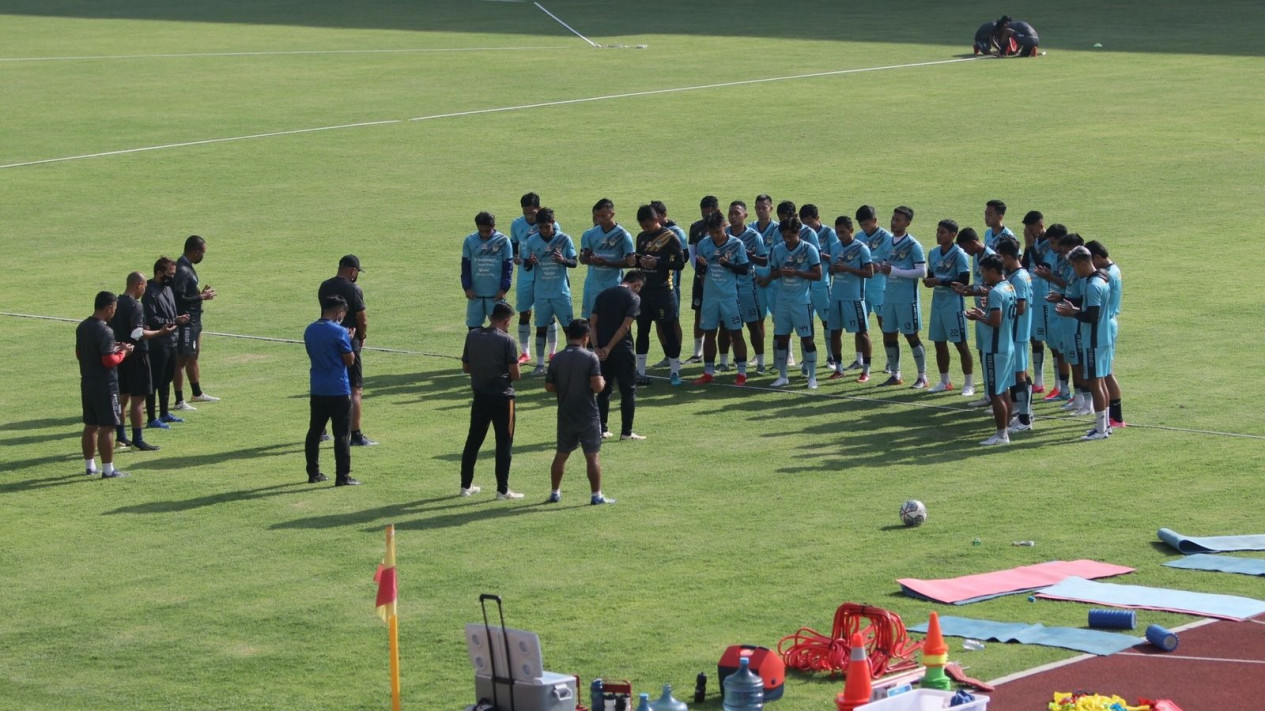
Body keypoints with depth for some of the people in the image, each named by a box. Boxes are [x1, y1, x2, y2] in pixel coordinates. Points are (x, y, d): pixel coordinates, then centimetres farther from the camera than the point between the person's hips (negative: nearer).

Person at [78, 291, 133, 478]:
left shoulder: (82, 327, 7)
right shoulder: (105, 331, -19)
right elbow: (109, 361, -23)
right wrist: (123, 352, -5)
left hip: (87, 383, 8)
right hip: (105, 385, -8)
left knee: (90, 426, 15)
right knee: (107, 427, -3)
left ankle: (90, 466, 23)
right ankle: (108, 470, -1)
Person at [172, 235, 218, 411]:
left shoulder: (188, 268, 12)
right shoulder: (182, 270, -20)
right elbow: (179, 298, -25)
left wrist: (201, 294, 8)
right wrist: (201, 297, -17)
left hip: (194, 320, 11)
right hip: (185, 322, -11)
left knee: (193, 357, 22)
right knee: (182, 359, -5)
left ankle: (197, 393, 36)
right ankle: (179, 401, -2)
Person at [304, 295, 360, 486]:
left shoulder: (309, 331, 6)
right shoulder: (339, 332, -14)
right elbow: (350, 361, -10)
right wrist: (349, 340, 5)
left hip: (316, 390, 6)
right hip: (338, 391, -6)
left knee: (314, 432, 13)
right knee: (342, 435, -1)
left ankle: (313, 473, 18)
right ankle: (343, 477, -2)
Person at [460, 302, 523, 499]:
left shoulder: (472, 336, 1)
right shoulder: (507, 341, -13)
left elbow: (465, 367, 8)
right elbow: (515, 374, -13)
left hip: (480, 397, 5)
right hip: (502, 398, -5)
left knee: (473, 441, 16)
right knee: (504, 444, 3)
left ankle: (466, 485, 21)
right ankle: (502, 490, 5)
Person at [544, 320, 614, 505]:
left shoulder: (557, 359, -1)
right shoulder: (590, 358, -12)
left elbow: (549, 387, 3)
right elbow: (597, 386, -18)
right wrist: (602, 382, 4)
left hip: (565, 415, 4)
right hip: (587, 416, -4)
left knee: (561, 454, 15)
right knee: (592, 456, 2)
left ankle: (555, 493, 20)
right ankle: (596, 495, 2)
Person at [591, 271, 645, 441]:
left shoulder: (603, 295, 12)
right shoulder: (633, 298, -6)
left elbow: (593, 323, 5)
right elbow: (625, 326, -15)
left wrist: (597, 347, -1)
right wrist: (608, 348, -12)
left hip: (603, 352, 5)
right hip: (622, 350, -5)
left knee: (603, 390, 14)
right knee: (628, 390, 3)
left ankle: (601, 429, 14)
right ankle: (626, 432, 2)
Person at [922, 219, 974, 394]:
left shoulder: (959, 254, -12)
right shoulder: (934, 253, 10)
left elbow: (964, 281, -17)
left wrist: (940, 282, -18)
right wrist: (928, 281, -3)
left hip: (954, 303, -7)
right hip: (937, 301, 7)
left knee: (960, 343, -3)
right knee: (939, 342, 11)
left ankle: (969, 383, 3)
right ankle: (944, 381, 23)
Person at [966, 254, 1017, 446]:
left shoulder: (996, 292, -20)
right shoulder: (1010, 288, 10)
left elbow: (995, 321, -25)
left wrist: (978, 317, -10)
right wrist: (984, 312, 14)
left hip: (995, 349, -10)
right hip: (1008, 346, 10)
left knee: (996, 394, -5)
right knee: (1004, 390, 15)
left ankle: (1001, 434, -2)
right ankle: (1006, 428, 21)